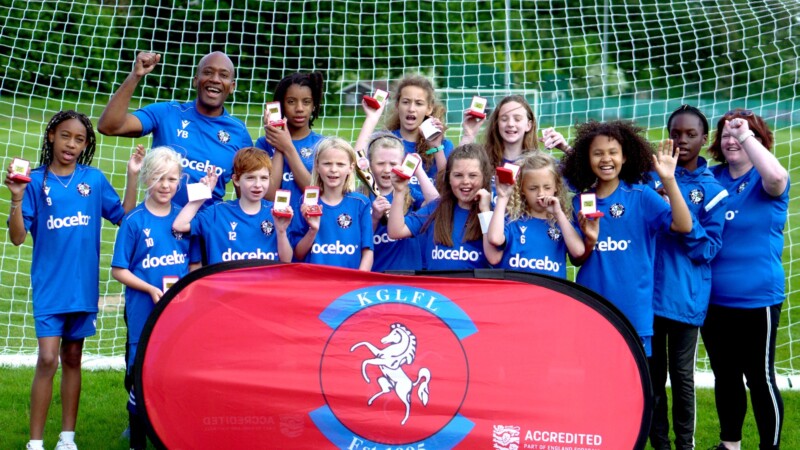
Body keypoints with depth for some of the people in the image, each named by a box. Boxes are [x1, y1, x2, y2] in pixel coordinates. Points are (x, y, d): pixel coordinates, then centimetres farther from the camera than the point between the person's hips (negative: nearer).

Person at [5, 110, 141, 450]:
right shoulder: (35, 181, -3)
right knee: (48, 359, -11)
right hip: (49, 285, -3)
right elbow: (17, 237, -6)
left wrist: (132, 177, -2)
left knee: (72, 359, 12)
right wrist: (17, 198, -20)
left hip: (83, 285, 3)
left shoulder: (94, 179, 4)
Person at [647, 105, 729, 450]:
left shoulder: (712, 190, -2)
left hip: (686, 297, -2)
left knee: (682, 375, 7)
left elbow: (709, 250, -6)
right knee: (653, 373, 10)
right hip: (648, 291, 2)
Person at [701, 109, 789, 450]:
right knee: (724, 375, 17)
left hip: (757, 297, -5)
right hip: (712, 297, 5)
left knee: (759, 377, 3)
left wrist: (745, 135, -27)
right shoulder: (710, 177, 5)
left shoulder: (765, 182, -7)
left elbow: (776, 176, -31)